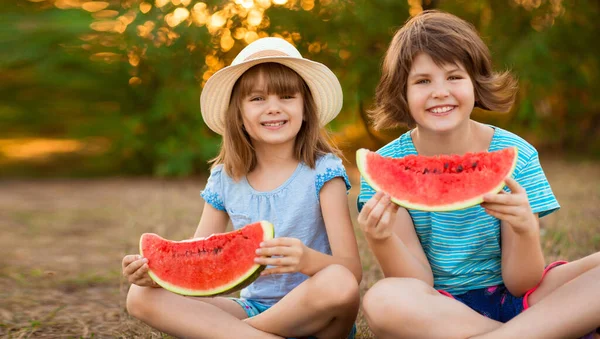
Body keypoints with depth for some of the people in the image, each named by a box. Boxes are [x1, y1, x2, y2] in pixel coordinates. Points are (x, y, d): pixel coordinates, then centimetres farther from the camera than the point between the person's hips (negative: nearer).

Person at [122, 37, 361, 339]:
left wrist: (309, 260, -38)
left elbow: (351, 270, -16)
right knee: (141, 298, -13)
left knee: (338, 283, -37)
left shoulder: (322, 172, -8)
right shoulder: (224, 181, 4)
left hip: (314, 315, -3)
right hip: (254, 307, 3)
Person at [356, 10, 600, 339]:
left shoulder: (516, 156, -7)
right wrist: (380, 240, -32)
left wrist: (526, 229, -29)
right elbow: (419, 283, -11)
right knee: (384, 300, -36)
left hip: (511, 300, 1)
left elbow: (520, 283, -8)